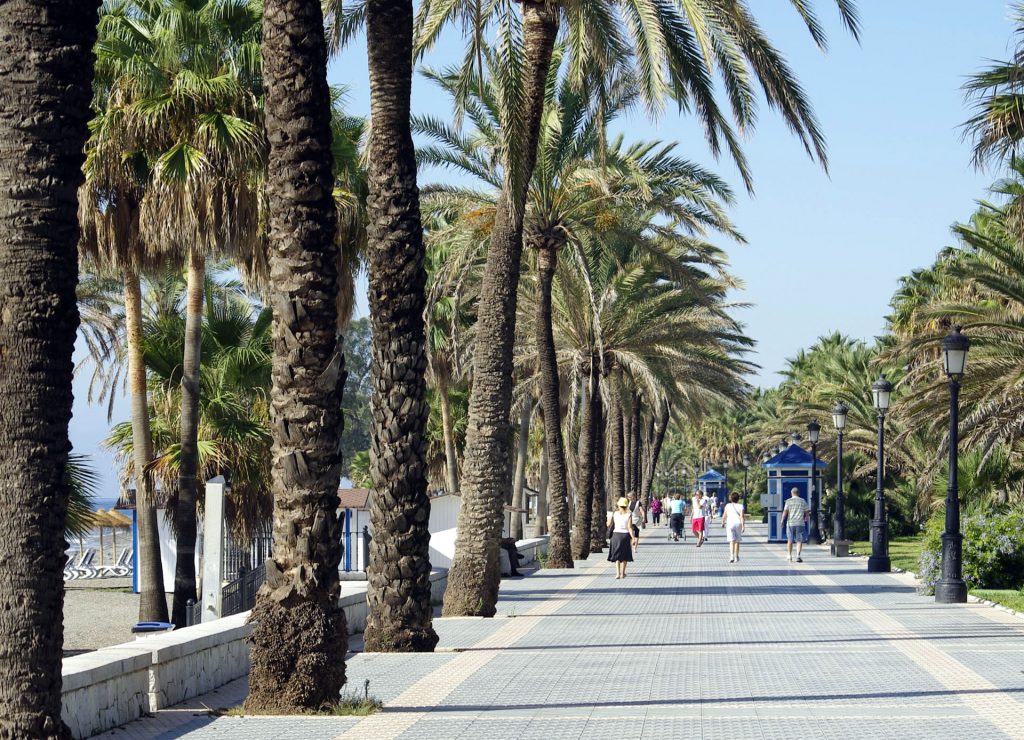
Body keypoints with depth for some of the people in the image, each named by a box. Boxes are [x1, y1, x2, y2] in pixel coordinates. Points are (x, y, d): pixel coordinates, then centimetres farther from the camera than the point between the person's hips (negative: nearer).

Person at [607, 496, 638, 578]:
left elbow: (608, 525, 0)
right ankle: (622, 573, 16)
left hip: (616, 534, 1)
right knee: (624, 556, 13)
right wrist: (633, 538, -10)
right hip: (625, 535, -1)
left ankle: (618, 573, -5)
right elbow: (630, 528, -13)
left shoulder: (614, 514, -5)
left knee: (616, 555, 10)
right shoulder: (628, 515, -9)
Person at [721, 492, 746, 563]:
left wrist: (723, 523, 27)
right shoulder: (740, 506, 2)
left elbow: (724, 515, 10)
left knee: (732, 541, -10)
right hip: (738, 523, 1)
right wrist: (743, 525, -13)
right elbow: (742, 516, -9)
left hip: (730, 523, -1)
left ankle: (732, 556, -29)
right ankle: (736, 557, 25)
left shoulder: (728, 506, 6)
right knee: (737, 541, 15)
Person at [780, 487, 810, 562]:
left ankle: (789, 556, 13)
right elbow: (807, 512, 9)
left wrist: (782, 521, -3)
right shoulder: (803, 501, 5)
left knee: (790, 541, 11)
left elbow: (785, 511, -7)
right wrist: (806, 519, 27)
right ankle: (798, 555, -14)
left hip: (790, 523, 0)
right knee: (799, 541, 1)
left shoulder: (789, 501, 1)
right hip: (800, 523, 0)